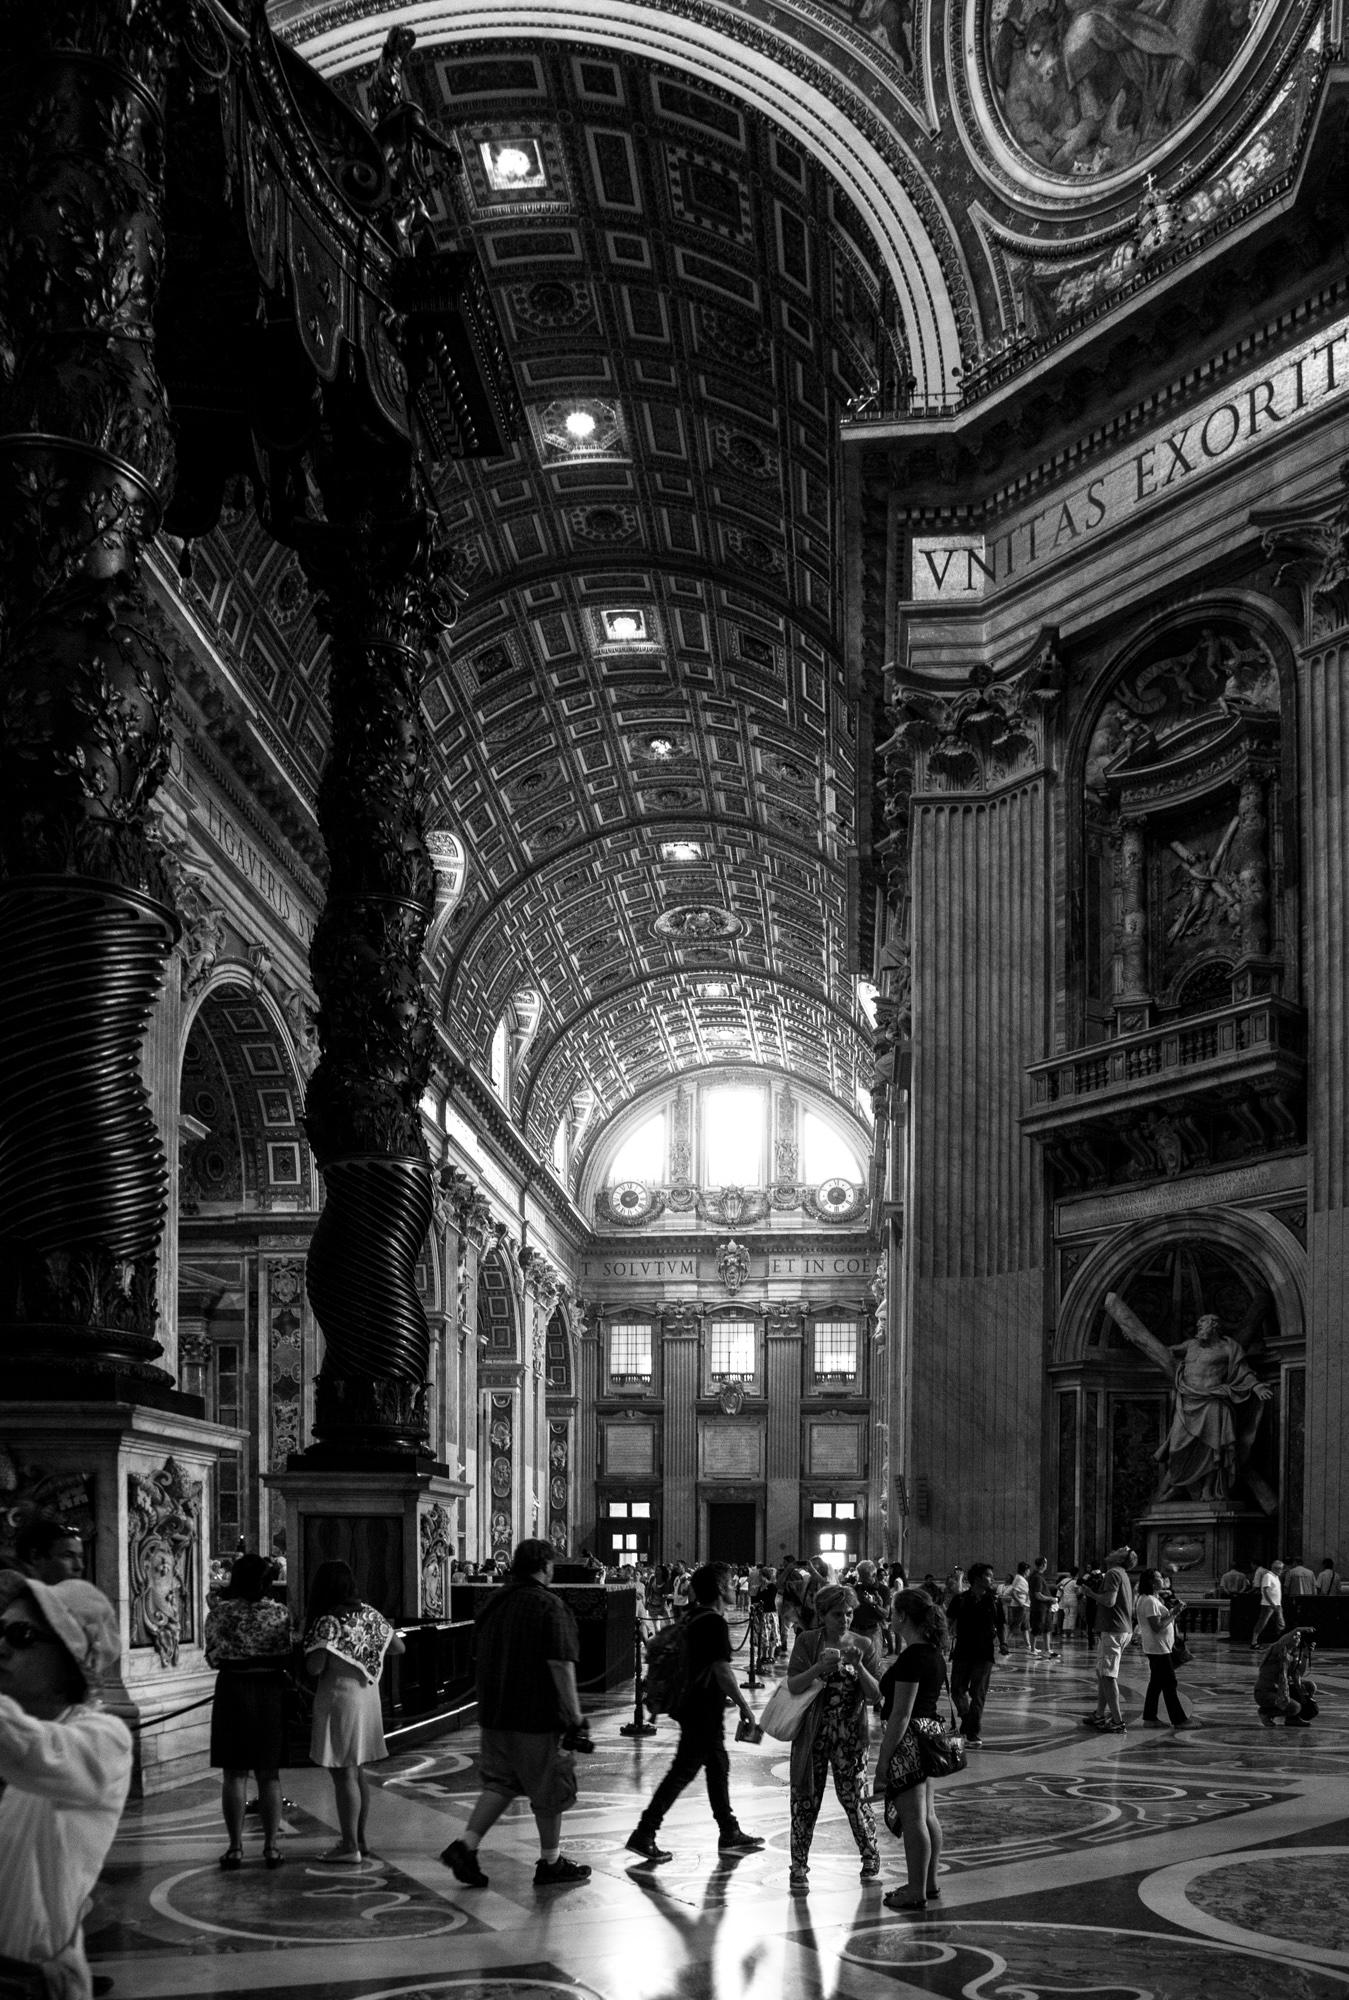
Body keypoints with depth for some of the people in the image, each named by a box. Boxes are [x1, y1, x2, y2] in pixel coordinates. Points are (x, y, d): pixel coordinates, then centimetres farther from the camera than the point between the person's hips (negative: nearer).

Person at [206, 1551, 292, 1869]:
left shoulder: (219, 1613, -6)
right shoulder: (280, 1613, -3)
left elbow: (212, 1658, -2)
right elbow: (286, 1657, 0)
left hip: (232, 1690, -1)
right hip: (270, 1691, 1)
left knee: (234, 1774, 4)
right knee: (269, 1774, 9)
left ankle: (235, 1847, 3)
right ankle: (271, 1846, 9)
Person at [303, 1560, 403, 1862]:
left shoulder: (327, 1622, -16)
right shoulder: (369, 1614, 5)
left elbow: (314, 1668, -20)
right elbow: (398, 1647, 15)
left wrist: (307, 1649, 0)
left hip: (338, 1696, -8)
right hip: (368, 1694, 8)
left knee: (343, 1773, -3)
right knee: (357, 1771, 17)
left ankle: (349, 1846, -2)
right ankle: (359, 1837, 25)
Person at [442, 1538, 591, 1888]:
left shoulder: (493, 1603, 10)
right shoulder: (549, 1607, -13)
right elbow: (561, 1665, -19)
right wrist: (575, 1718, -17)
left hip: (495, 1714, 7)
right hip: (539, 1715, -7)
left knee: (500, 1782, 15)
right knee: (551, 1789, 7)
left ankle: (465, 1845, 0)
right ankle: (550, 1864, 16)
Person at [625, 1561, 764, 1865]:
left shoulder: (696, 1618, 10)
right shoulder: (715, 1623, -19)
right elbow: (721, 1670, -23)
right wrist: (743, 1706, -16)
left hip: (699, 1706, 10)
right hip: (704, 1711, -10)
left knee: (718, 1766, 16)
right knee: (683, 1772, -6)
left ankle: (729, 1834, 24)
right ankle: (643, 1835, -6)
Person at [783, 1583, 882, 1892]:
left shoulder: (861, 1646, 2)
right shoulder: (808, 1641, -2)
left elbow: (876, 1695, -3)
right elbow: (793, 1686, -10)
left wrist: (858, 1667, -19)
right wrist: (820, 1667, -26)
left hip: (850, 1735, 1)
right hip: (813, 1734, 0)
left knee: (855, 1797, 0)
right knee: (805, 1799, 2)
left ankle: (870, 1859, 21)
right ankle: (799, 1868, 14)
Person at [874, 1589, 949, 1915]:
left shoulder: (911, 1658, -20)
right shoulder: (934, 1654, 9)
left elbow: (901, 1714, -21)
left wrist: (884, 1758, -18)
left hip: (909, 1740, -10)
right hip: (929, 1732, 10)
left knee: (913, 1819, -3)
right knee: (927, 1816, 16)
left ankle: (917, 1894, 2)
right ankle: (930, 1883, 25)